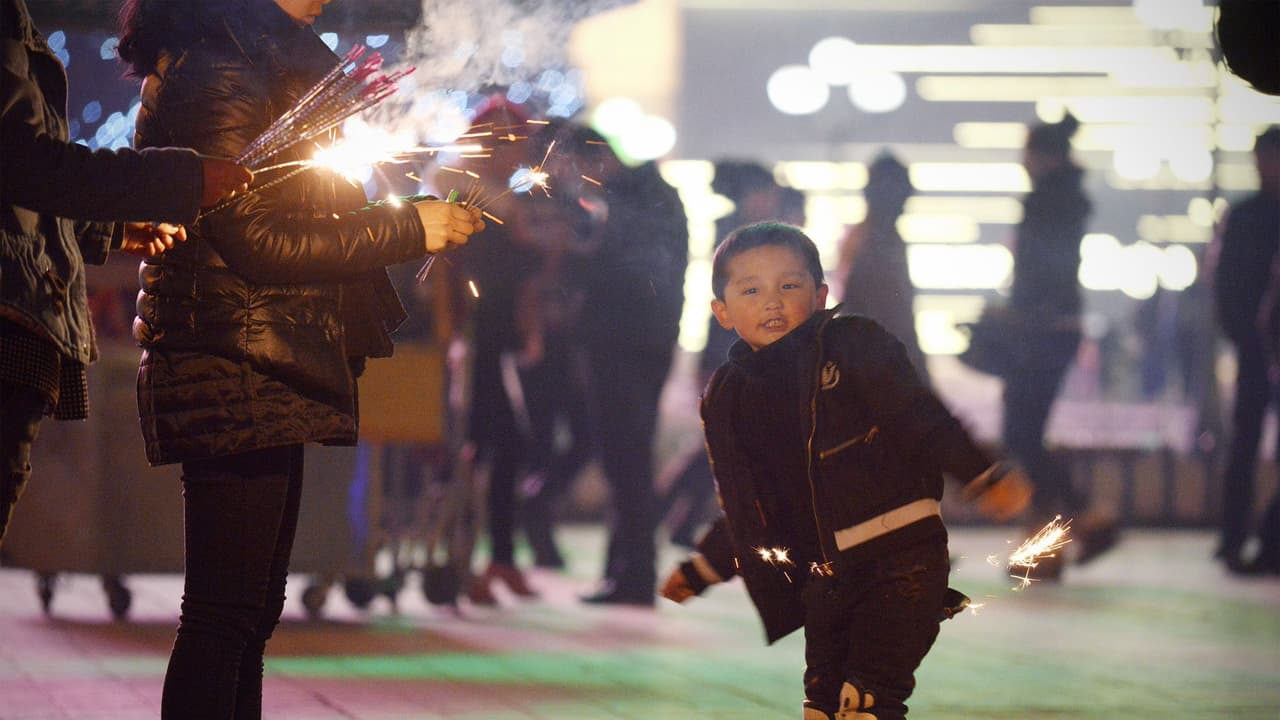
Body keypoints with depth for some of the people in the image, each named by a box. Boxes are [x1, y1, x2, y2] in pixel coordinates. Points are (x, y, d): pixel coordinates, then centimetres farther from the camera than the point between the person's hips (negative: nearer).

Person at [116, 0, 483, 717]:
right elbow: (257, 240, -17)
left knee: (249, 612, 11)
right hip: (236, 376, -11)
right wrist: (409, 228, -12)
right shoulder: (216, 80, -12)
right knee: (226, 614, -13)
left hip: (267, 382, 11)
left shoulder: (259, 75, 21)